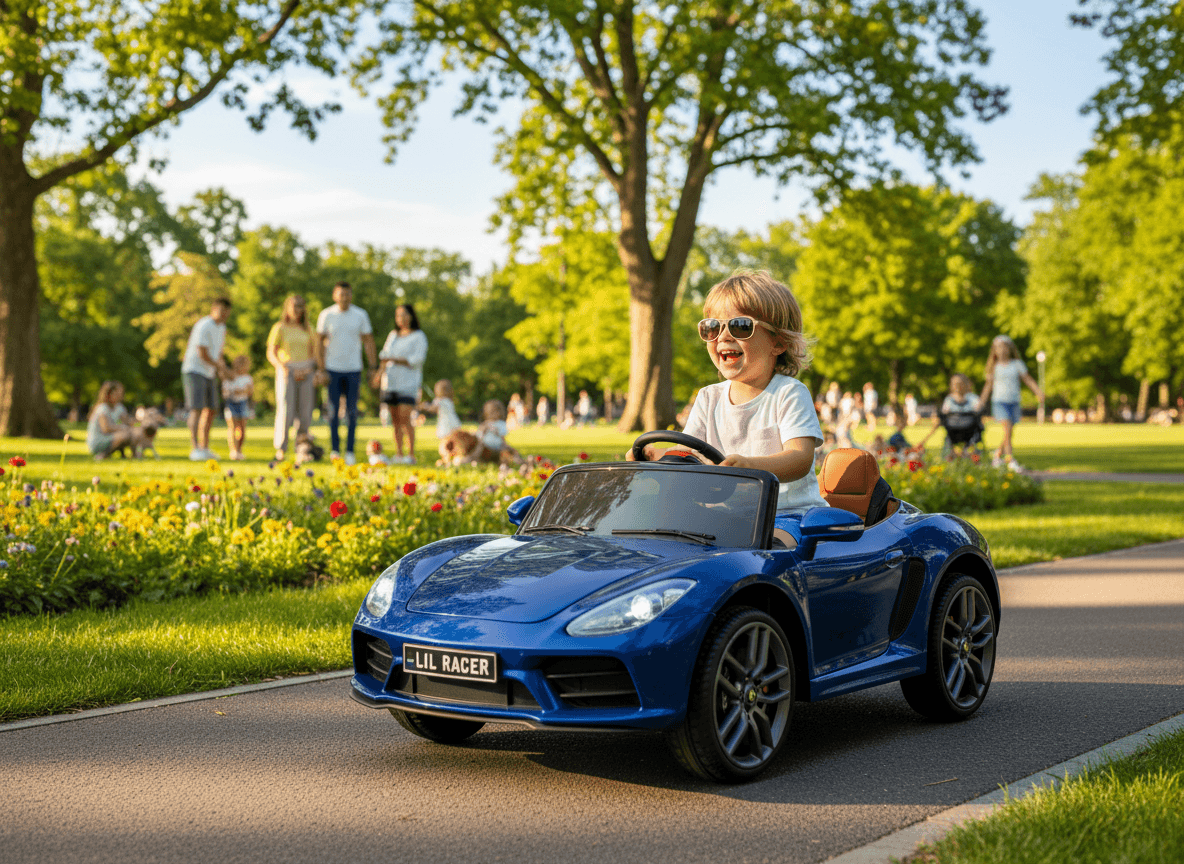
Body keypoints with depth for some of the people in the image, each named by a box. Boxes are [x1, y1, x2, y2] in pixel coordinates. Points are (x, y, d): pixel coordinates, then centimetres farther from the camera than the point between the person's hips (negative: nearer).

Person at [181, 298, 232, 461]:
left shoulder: (221, 328, 13)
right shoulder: (204, 326, -17)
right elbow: (202, 354, -20)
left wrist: (223, 367, 2)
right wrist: (220, 367, -10)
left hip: (209, 374, 9)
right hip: (194, 371, -9)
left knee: (210, 409, 7)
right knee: (196, 409, -16)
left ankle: (205, 448, 15)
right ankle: (194, 448, -21)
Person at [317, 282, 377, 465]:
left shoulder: (360, 315, 3)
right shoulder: (326, 315, 1)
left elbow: (368, 341, 8)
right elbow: (320, 341, 5)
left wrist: (373, 367, 2)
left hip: (353, 369, 0)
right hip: (333, 368, 0)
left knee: (352, 411, 0)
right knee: (333, 410, 1)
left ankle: (350, 451, 6)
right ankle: (334, 449, 9)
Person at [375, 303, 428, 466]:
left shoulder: (419, 336, 2)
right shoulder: (393, 335, 20)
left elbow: (417, 359, -8)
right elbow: (385, 355, 23)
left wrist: (394, 359, -13)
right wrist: (380, 373, 6)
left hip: (408, 382, -6)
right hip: (390, 381, 6)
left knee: (405, 418, -14)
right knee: (395, 419, 2)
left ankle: (411, 455, -11)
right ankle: (399, 454, 4)